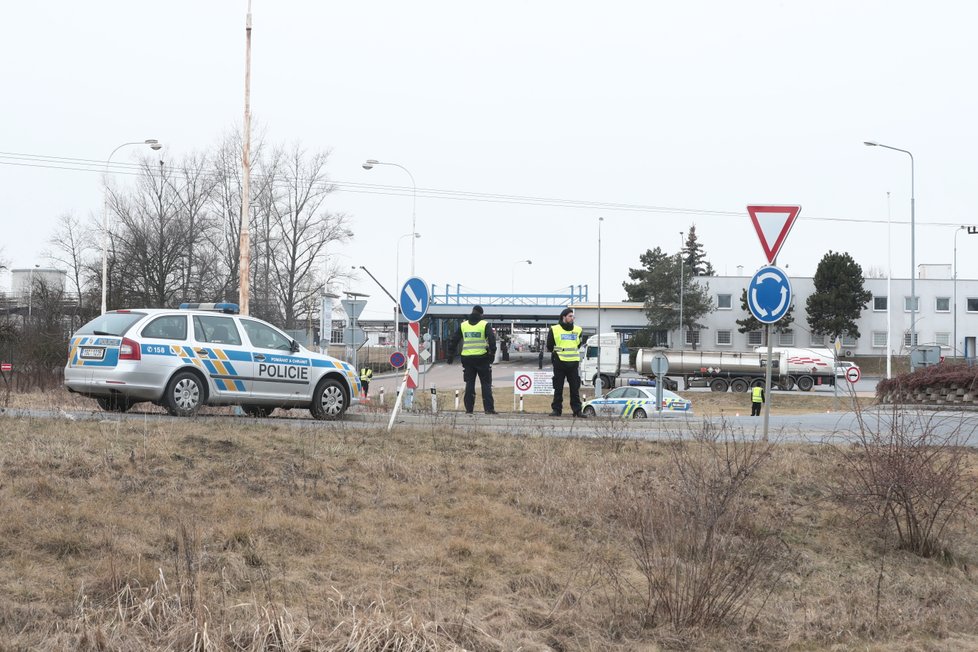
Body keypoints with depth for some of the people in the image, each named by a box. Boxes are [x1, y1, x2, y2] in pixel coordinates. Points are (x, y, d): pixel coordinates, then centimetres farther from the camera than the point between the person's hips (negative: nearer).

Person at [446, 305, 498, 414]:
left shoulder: (463, 325, 8)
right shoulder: (485, 325, -3)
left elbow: (454, 340, 11)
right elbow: (492, 339, -12)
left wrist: (450, 355, 16)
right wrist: (492, 353, -6)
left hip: (467, 358, 3)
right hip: (482, 358, -3)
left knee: (469, 384, 9)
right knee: (486, 384, 2)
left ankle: (469, 408, 6)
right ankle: (489, 408, -4)